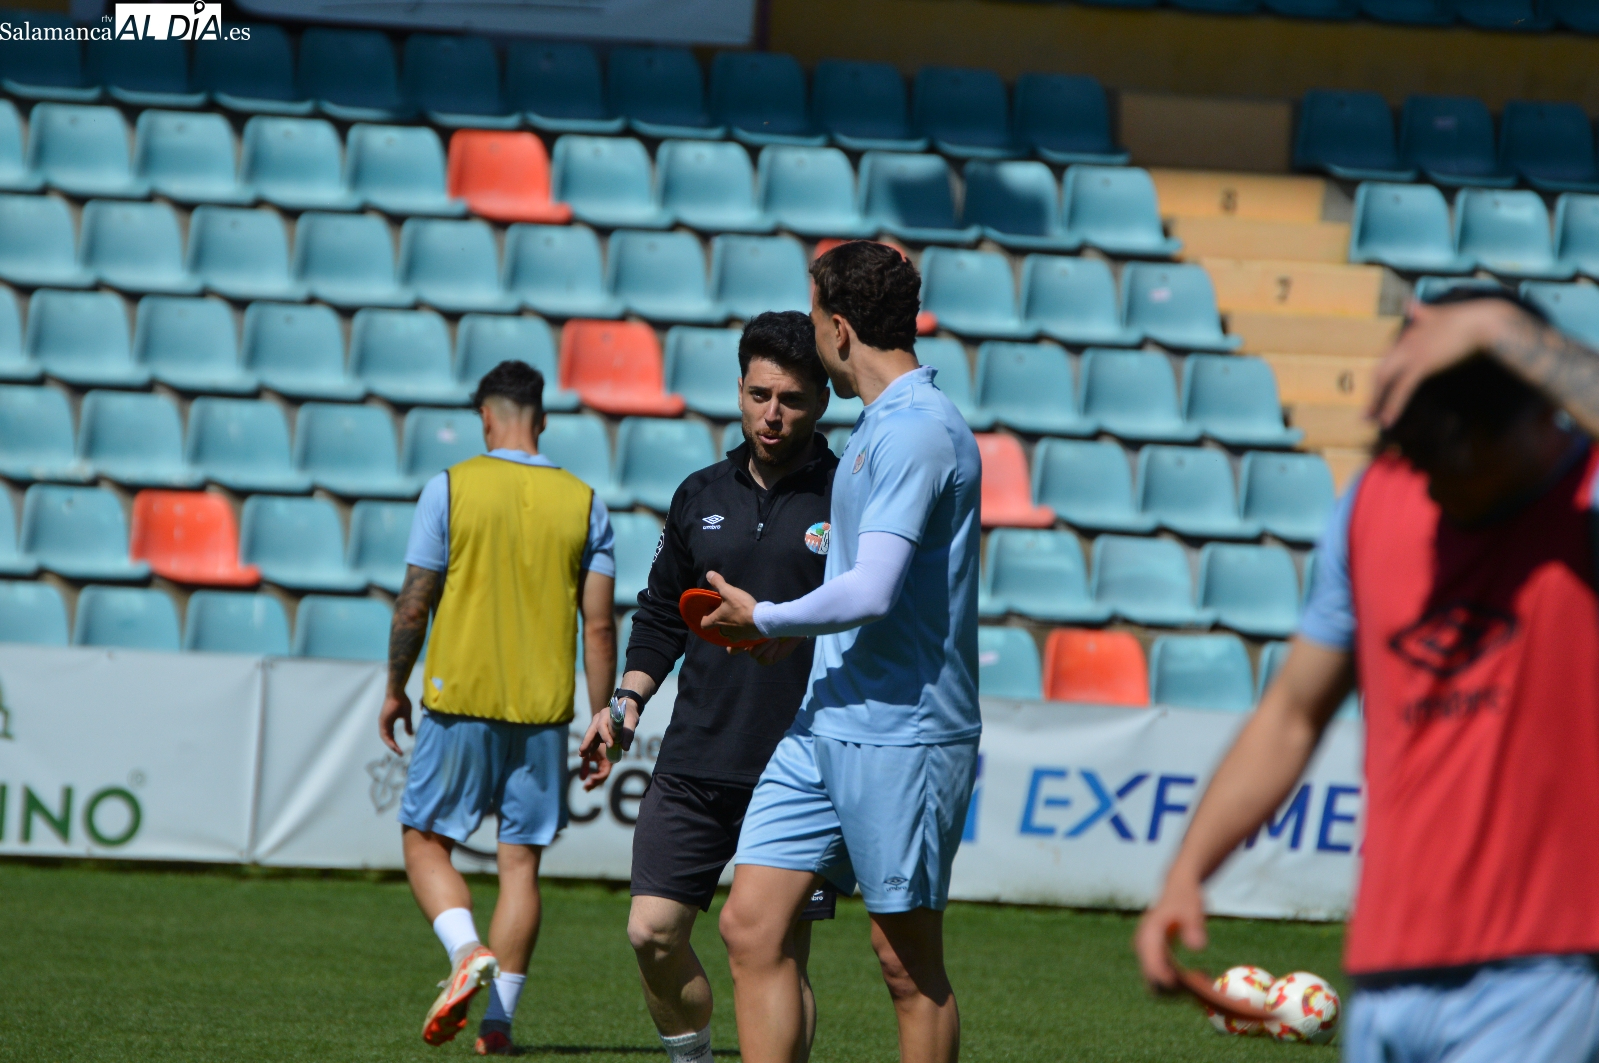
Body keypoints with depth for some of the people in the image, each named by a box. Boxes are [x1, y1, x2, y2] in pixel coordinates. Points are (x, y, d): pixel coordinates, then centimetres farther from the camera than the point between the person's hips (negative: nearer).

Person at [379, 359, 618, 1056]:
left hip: (460, 698, -2)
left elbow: (413, 607, -3)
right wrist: (602, 723, 7)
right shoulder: (584, 503, 4)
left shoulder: (450, 489, -3)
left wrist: (395, 689, 11)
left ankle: (468, 952, -16)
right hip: (544, 710, 2)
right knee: (521, 862, 7)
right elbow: (600, 624, 2)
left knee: (425, 841, 9)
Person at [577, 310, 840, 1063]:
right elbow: (662, 613, 21)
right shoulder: (702, 497, 12)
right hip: (693, 766, 4)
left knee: (780, 956, -5)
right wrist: (628, 700, 9)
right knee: (653, 932, 0)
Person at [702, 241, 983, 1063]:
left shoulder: (918, 430, -15)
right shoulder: (880, 426, 16)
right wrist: (781, 629, 21)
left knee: (907, 964, -1)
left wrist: (762, 620, -8)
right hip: (825, 726, 9)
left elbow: (871, 594, -23)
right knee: (751, 927, 2)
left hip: (900, 735, -9)